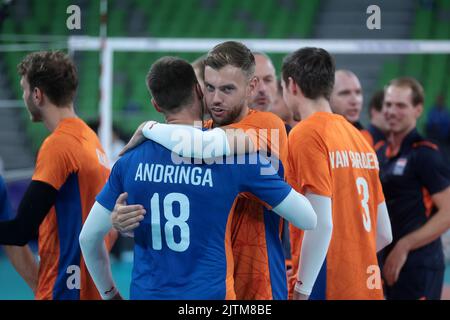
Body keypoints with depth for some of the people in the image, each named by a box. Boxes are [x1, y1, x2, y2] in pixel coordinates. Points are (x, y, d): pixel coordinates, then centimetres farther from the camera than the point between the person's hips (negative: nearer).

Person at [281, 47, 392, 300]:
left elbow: (321, 224, -17)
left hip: (325, 288, -8)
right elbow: (384, 233, 15)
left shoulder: (305, 135, -8)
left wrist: (301, 290, -13)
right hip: (368, 289, 8)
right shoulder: (359, 137, 14)